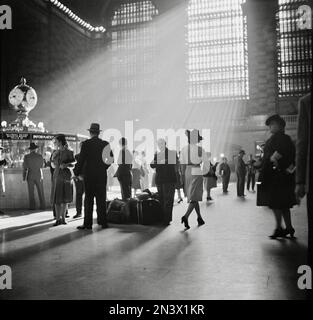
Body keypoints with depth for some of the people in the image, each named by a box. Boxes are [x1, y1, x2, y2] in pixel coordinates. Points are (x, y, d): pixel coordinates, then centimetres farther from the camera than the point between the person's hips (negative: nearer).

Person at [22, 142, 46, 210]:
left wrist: (24, 177, 6)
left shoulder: (26, 157, -6)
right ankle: (43, 206, 2)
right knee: (41, 192, 5)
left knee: (31, 192, 5)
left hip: (30, 176, -1)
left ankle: (32, 206, 3)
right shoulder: (40, 156, -4)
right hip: (39, 176, 1)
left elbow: (24, 168, -3)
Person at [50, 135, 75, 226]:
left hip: (66, 176, -3)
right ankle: (58, 219, 0)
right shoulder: (55, 152, 11)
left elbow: (73, 165, -1)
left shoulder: (69, 152, -2)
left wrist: (66, 165, -16)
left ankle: (63, 217, 14)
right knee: (56, 198, -3)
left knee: (65, 198, 4)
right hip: (57, 176, 3)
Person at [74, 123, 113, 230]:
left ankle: (87, 223, 2)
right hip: (102, 175, 3)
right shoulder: (105, 144, 4)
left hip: (89, 174, -3)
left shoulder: (86, 144, -6)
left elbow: (81, 160, -8)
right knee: (101, 198, 9)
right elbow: (111, 158, 8)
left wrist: (77, 173, 4)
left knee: (89, 199, 2)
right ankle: (103, 222, 11)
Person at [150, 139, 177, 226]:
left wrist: (164, 161, -19)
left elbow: (175, 163, -11)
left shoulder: (172, 153, 3)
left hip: (169, 180, -5)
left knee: (168, 200, -7)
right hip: (159, 180, 5)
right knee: (161, 200, 6)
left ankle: (167, 219, -4)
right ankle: (162, 218, 13)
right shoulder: (157, 154, 17)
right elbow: (152, 165, 10)